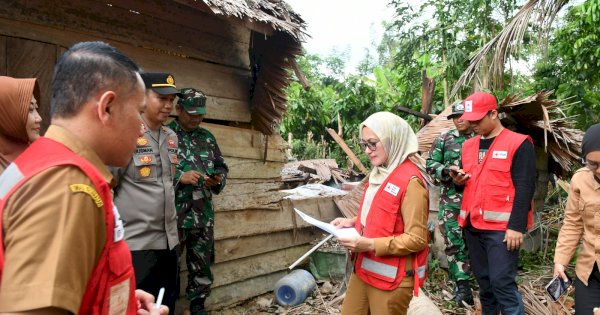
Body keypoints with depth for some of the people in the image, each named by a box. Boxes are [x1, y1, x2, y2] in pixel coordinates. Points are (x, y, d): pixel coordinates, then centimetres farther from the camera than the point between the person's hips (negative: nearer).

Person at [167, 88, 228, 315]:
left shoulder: (207, 138, 11)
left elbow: (221, 167, 16)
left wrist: (218, 180, -5)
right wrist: (179, 177, -20)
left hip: (203, 214, 5)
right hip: (173, 214, -5)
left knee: (202, 263, 14)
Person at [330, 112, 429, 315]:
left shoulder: (411, 181, -19)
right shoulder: (380, 173, 8)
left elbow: (417, 239, -20)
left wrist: (370, 245, -25)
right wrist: (353, 222, 3)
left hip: (391, 278, -8)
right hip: (364, 269, 8)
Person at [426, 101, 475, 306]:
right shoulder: (443, 139, 5)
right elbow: (431, 165, 4)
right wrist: (447, 171, -14)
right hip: (451, 199, 0)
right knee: (453, 241, -1)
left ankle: (464, 283, 24)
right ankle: (462, 284, 8)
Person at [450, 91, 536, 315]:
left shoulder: (519, 143, -6)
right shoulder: (468, 145, 13)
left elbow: (524, 188, -11)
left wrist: (516, 226, -16)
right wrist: (458, 180, -1)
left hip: (501, 227, -6)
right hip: (472, 225, 6)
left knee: (502, 282, -7)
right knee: (484, 281, 14)